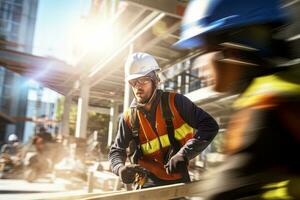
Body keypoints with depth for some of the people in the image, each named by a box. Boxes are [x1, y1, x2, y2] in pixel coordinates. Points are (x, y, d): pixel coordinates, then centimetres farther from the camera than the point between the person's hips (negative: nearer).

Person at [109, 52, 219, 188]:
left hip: (179, 179, -1)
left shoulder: (174, 102, -12)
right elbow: (116, 151, 4)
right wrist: (120, 168, -20)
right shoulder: (129, 117, -4)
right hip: (151, 182, 2)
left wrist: (184, 154, -30)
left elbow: (210, 126, -18)